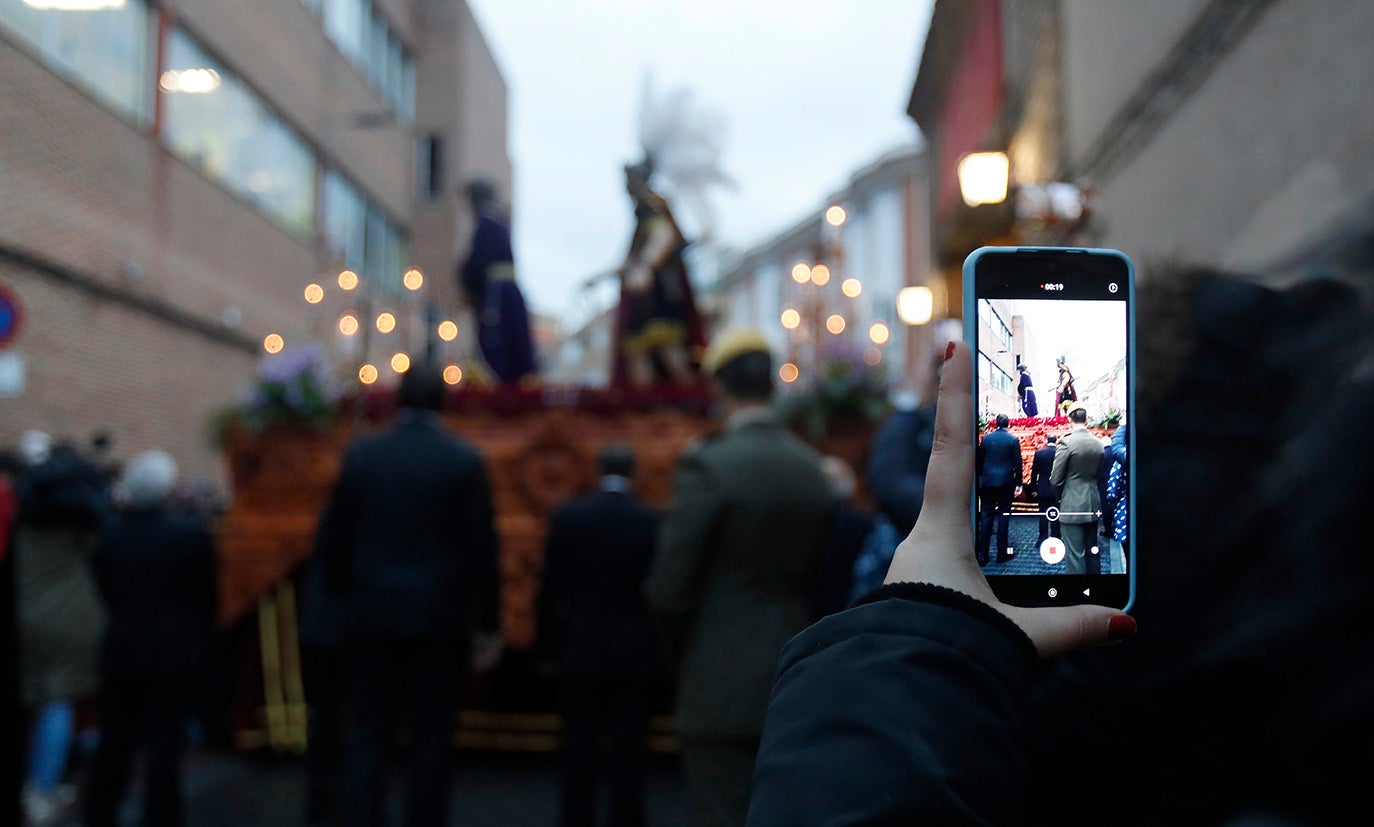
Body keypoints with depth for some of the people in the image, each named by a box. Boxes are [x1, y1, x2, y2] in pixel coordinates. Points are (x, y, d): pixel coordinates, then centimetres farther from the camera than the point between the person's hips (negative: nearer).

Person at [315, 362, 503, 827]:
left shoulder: (360, 455, 1)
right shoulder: (465, 462, -5)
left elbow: (332, 536, 5)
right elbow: (482, 549, -6)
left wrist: (342, 597, 20)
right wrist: (487, 627, 1)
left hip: (372, 616, 2)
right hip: (439, 619, -1)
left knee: (368, 740, 7)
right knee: (430, 740, 7)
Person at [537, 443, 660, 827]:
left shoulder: (566, 516, -4)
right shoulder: (653, 521, -7)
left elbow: (550, 586, -1)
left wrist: (550, 638, 10)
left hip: (579, 651, 1)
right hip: (633, 652, -1)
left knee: (579, 749, 8)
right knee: (628, 752, 5)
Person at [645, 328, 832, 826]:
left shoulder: (707, 466, -14)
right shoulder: (812, 467, 4)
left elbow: (668, 589, -12)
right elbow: (818, 579, 8)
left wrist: (685, 644, 6)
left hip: (723, 690, -6)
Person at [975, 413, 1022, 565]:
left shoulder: (985, 438, 1)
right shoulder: (1013, 439, -5)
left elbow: (979, 460, 5)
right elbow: (1017, 463, -5)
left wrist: (979, 479, 14)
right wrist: (1018, 483, 2)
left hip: (987, 483, 2)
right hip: (1006, 482, -2)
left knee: (985, 517, 5)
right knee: (1004, 516, 6)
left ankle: (982, 555, 4)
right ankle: (1002, 553, 7)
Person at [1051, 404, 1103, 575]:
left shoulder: (1066, 443, -15)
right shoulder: (1098, 444, 3)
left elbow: (1055, 479, -11)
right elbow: (1100, 475, 10)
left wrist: (1061, 497, 6)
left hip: (1072, 508, -6)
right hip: (1093, 506, 6)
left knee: (1075, 554, -3)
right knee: (1092, 551, 16)